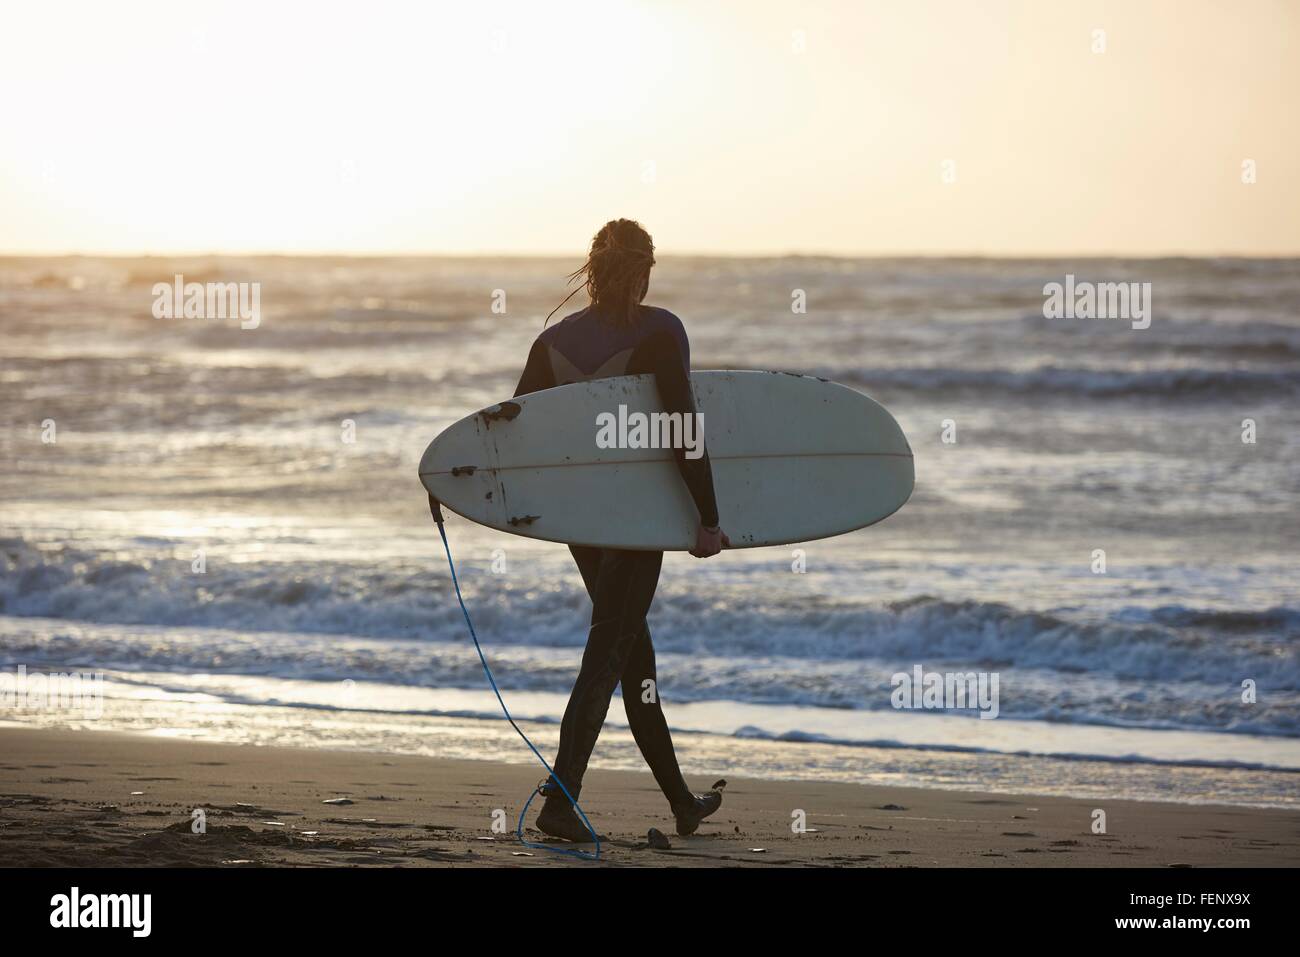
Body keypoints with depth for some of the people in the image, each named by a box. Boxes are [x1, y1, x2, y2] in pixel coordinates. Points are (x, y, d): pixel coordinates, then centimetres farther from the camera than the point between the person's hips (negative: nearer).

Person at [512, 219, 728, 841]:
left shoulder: (554, 339, 4)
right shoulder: (658, 332, -12)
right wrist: (709, 518, -16)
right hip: (638, 511, -6)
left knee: (632, 648, 16)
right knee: (608, 654, -4)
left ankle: (681, 801, 25)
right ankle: (559, 802, -15)